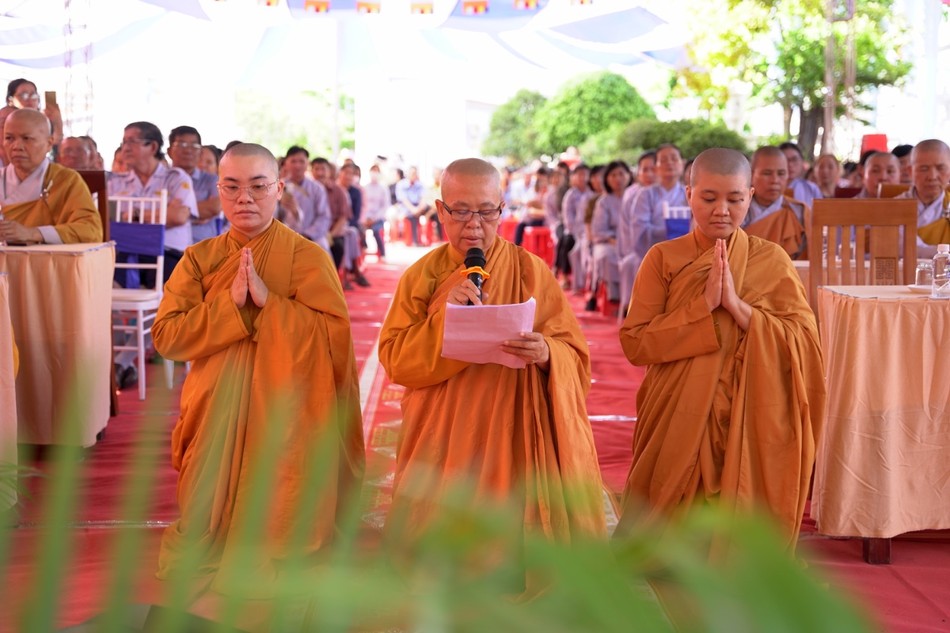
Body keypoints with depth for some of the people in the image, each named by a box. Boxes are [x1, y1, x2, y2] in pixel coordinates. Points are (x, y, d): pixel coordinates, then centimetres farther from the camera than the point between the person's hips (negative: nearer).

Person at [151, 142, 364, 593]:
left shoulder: (307, 257, -5)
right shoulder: (200, 259, 5)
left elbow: (336, 336, -17)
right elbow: (165, 336, -6)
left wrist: (268, 300, -23)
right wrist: (231, 303, -18)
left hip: (285, 417, -3)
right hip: (216, 417, 3)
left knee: (274, 519, -4)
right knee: (209, 530, 1)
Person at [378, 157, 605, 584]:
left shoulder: (532, 272, -2)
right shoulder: (421, 276, 4)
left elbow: (575, 355, -5)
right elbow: (394, 361, -3)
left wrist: (546, 353, -28)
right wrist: (443, 317, -18)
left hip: (514, 436, -1)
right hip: (443, 440, 2)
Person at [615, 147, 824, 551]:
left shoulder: (772, 261, 2)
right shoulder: (663, 259, 1)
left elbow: (804, 345, -7)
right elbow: (634, 343, -8)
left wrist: (737, 306, -17)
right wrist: (703, 305, -16)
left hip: (752, 424, 0)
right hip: (680, 423, 0)